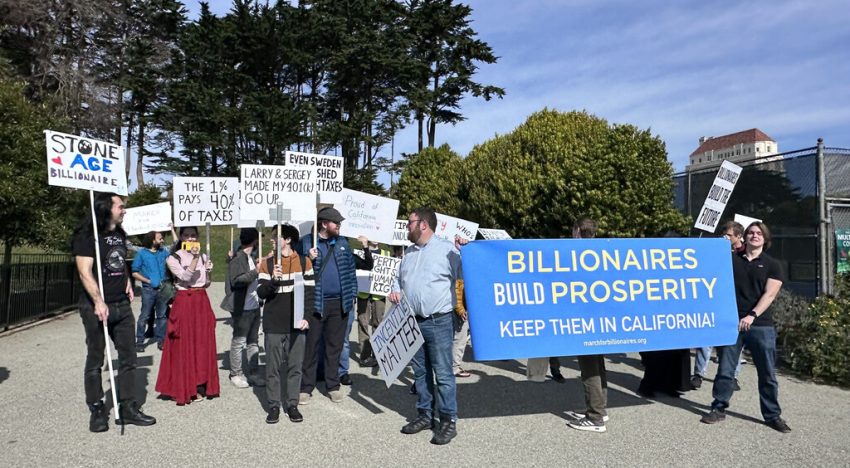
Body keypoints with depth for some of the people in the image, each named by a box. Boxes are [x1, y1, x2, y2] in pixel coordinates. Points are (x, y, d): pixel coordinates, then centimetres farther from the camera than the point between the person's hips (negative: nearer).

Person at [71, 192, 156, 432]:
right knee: (95, 360, 5)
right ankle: (97, 410, 16)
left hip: (122, 305, 7)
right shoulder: (87, 236, -10)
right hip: (96, 307, -7)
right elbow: (85, 272, -18)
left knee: (128, 357, 7)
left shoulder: (119, 235, 13)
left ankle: (127, 407, 16)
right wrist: (99, 302, -27)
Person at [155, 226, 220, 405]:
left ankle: (200, 387, 14)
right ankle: (185, 389, 8)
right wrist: (194, 258, -25)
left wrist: (208, 271, -2)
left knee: (203, 345, 5)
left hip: (202, 302, 5)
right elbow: (185, 278, -18)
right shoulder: (173, 258, -3)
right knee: (184, 346, -1)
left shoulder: (203, 256, 10)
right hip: (184, 303, -4)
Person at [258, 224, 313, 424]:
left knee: (295, 366, 6)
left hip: (296, 324, 0)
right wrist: (273, 280, -21)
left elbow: (310, 292, 2)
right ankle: (273, 406, 15)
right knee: (273, 367, 5)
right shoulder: (267, 263, 3)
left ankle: (292, 405, 17)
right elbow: (261, 293, -2)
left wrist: (306, 317, -6)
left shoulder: (304, 262, 1)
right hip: (273, 324, 0)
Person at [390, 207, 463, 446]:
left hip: (439, 322, -7)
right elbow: (399, 278, 25)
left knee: (443, 373, -2)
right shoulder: (408, 253, 15)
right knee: (420, 372, 15)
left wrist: (464, 252, -26)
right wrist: (395, 291, 5)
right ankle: (425, 415, 28)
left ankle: (448, 421, 8)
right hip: (413, 322, 7)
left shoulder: (447, 249, -8)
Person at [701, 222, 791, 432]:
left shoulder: (772, 265, 6)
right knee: (725, 370, 5)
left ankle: (773, 415, 18)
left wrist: (752, 315, -18)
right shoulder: (731, 260, 10)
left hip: (761, 326, -1)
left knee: (768, 373, 5)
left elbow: (769, 294, -5)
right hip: (730, 322, 1)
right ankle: (719, 408, 16)